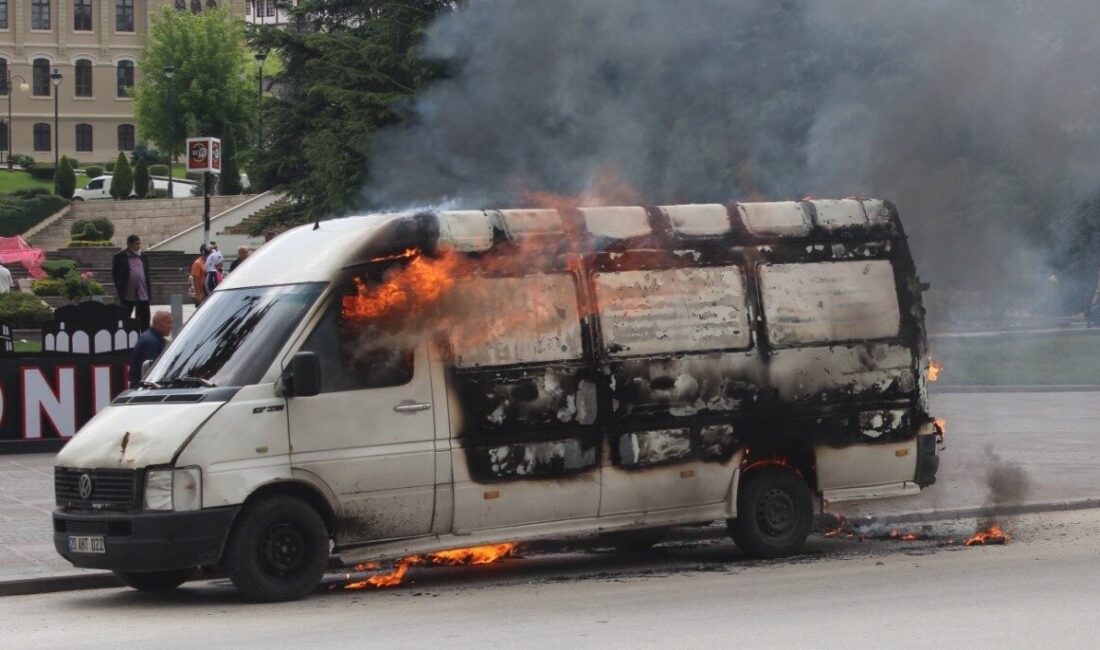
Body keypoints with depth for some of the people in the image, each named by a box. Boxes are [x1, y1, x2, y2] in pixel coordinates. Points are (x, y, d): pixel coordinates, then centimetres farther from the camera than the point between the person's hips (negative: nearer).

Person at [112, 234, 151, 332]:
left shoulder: (143, 256, 12)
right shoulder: (120, 257, -2)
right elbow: (115, 274, 1)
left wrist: (149, 289, 9)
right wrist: (119, 288, -5)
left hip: (143, 294, 3)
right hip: (127, 294, -3)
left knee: (144, 319, 1)